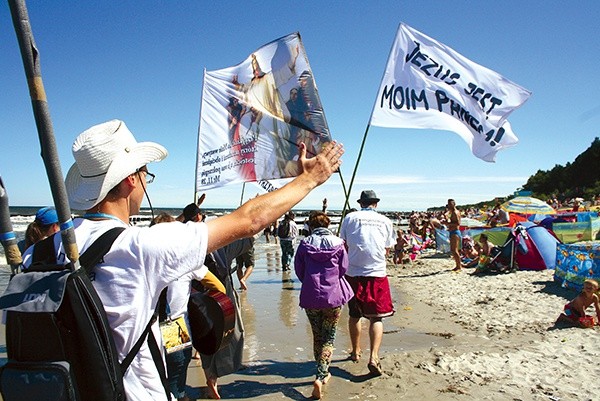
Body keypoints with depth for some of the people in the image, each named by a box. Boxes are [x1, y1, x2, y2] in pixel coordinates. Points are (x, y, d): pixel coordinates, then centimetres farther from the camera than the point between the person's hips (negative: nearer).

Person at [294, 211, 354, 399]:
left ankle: (323, 374, 30)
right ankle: (320, 377, -5)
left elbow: (299, 271, 3)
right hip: (333, 295, -1)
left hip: (310, 296, 1)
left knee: (317, 337, 18)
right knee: (329, 338, 9)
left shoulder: (304, 244, -3)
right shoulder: (338, 243, -4)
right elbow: (344, 269, 2)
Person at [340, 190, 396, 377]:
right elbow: (387, 250, 11)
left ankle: (355, 352, 31)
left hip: (353, 272, 1)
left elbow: (343, 245, 5)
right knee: (376, 317, 6)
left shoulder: (350, 218, 3)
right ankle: (373, 358, -8)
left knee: (354, 314, 17)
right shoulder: (385, 221, 6)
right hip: (377, 273, 0)